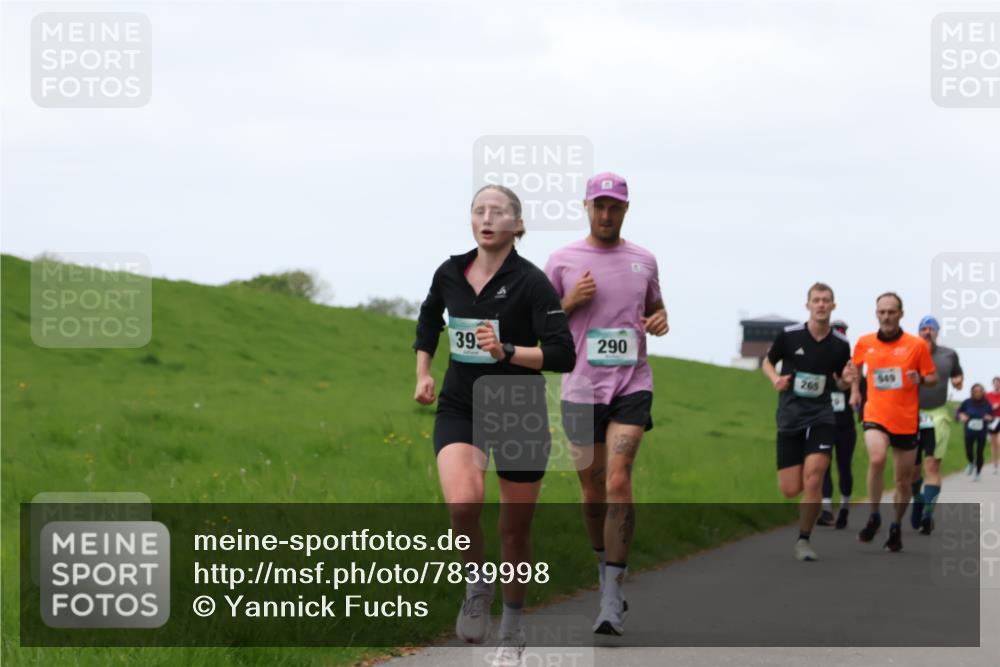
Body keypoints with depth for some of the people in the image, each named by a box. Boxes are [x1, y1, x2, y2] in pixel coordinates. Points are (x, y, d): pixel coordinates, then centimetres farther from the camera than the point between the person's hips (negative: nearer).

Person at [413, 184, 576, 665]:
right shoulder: (450, 274, 1)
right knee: (463, 502, -27)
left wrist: (506, 351, -29)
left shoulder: (531, 282, -13)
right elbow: (429, 318, 24)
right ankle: (476, 585, 1)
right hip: (459, 408, 2)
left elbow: (562, 355, -18)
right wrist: (423, 372, 14)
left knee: (515, 531, 8)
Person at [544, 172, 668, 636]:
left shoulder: (643, 261, 9)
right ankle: (605, 566, 34)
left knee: (618, 481, -17)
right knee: (593, 490, 8)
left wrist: (660, 320, 0)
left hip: (632, 385, -1)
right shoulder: (563, 260, 4)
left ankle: (612, 595, -17)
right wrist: (571, 302, -11)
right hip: (581, 388, 1)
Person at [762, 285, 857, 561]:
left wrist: (848, 381, -10)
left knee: (813, 478, -17)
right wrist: (776, 379, -10)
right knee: (790, 490, -3)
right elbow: (767, 362, 11)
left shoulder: (840, 344, -1)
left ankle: (803, 540, -3)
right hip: (790, 417, 0)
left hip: (821, 417, 0)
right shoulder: (789, 335, -6)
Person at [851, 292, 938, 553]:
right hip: (876, 416, 0)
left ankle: (896, 528, 29)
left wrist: (920, 379, -17)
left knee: (903, 480, 7)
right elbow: (855, 366, 23)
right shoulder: (864, 343, 4)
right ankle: (873, 516, -12)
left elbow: (933, 378, 4)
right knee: (877, 459, -29)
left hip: (906, 421, 0)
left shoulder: (917, 344, -2)